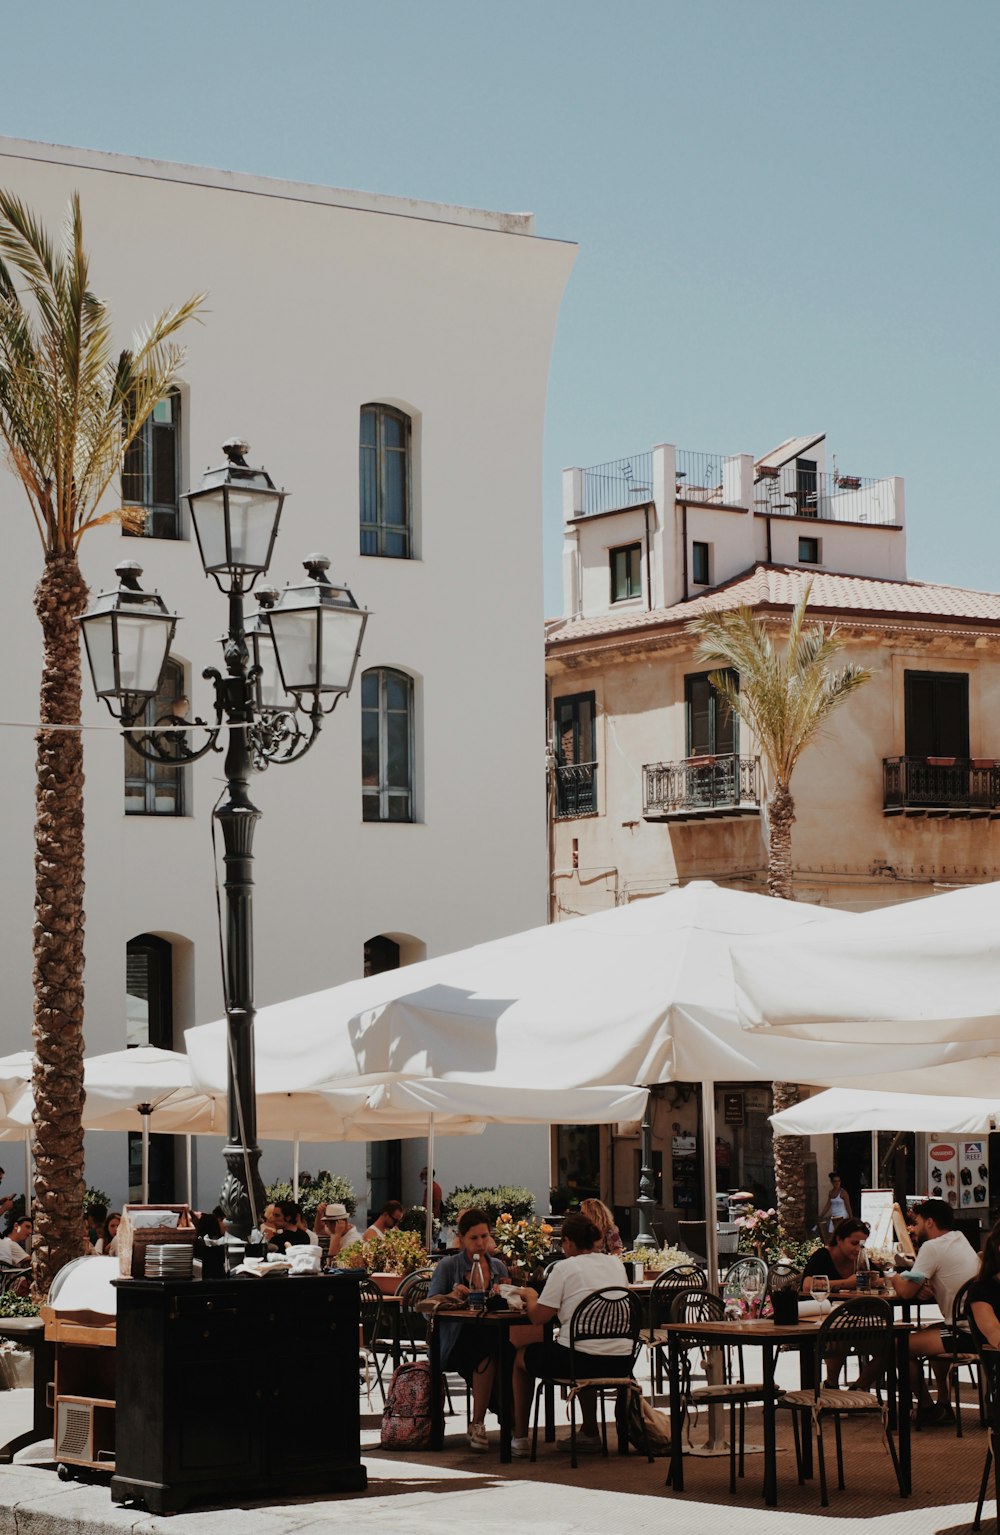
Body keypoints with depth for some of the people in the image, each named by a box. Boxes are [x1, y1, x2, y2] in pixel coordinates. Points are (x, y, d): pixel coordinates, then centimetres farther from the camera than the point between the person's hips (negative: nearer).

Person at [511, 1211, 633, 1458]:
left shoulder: (565, 1268, -6)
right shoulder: (616, 1264, 9)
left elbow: (539, 1316, -6)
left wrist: (529, 1295, 13)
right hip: (621, 1362, 6)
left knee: (522, 1358, 22)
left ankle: (520, 1438, 25)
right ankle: (589, 1435, 40)